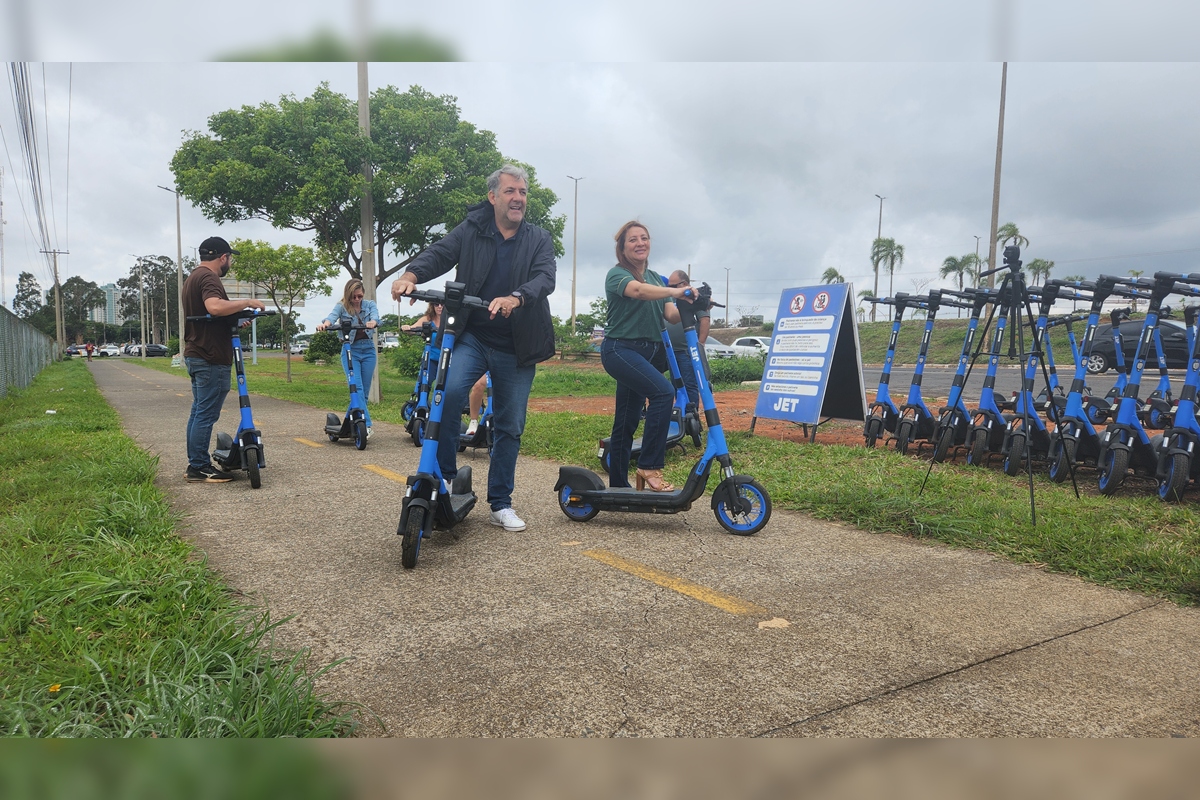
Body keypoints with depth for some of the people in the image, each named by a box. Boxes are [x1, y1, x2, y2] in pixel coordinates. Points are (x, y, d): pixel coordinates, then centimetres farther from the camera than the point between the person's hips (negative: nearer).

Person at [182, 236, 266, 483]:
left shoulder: (193, 278, 20)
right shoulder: (208, 277, -14)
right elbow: (214, 306, -34)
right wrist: (247, 303, -22)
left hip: (195, 355, 11)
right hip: (211, 359, -11)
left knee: (198, 412, 14)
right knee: (206, 415, -7)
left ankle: (196, 464, 20)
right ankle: (199, 468, -3)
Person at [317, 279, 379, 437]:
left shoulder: (370, 304, 4)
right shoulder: (341, 306, -1)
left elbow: (375, 316, -17)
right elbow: (332, 316, -21)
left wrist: (372, 322, -42)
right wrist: (325, 323, -46)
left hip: (368, 350, 3)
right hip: (350, 351, -3)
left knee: (365, 391, 6)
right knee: (357, 389, -17)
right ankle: (366, 425, -22)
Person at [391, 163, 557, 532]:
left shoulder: (539, 239, 5)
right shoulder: (471, 231, 4)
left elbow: (545, 277, -12)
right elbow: (440, 253, -8)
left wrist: (514, 299, -34)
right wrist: (411, 274, -31)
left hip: (516, 347, 1)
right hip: (471, 336, -1)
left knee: (510, 426, 7)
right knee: (449, 391, -28)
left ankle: (500, 502, 22)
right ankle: (444, 475, -8)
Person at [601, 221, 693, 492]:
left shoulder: (656, 278, 16)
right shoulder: (617, 275, -6)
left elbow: (671, 315, 2)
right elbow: (638, 290, -29)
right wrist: (677, 292, -41)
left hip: (649, 353, 7)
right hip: (621, 350, -7)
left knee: (627, 421, 10)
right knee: (663, 392, -27)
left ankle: (618, 484, 18)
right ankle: (649, 467, -22)